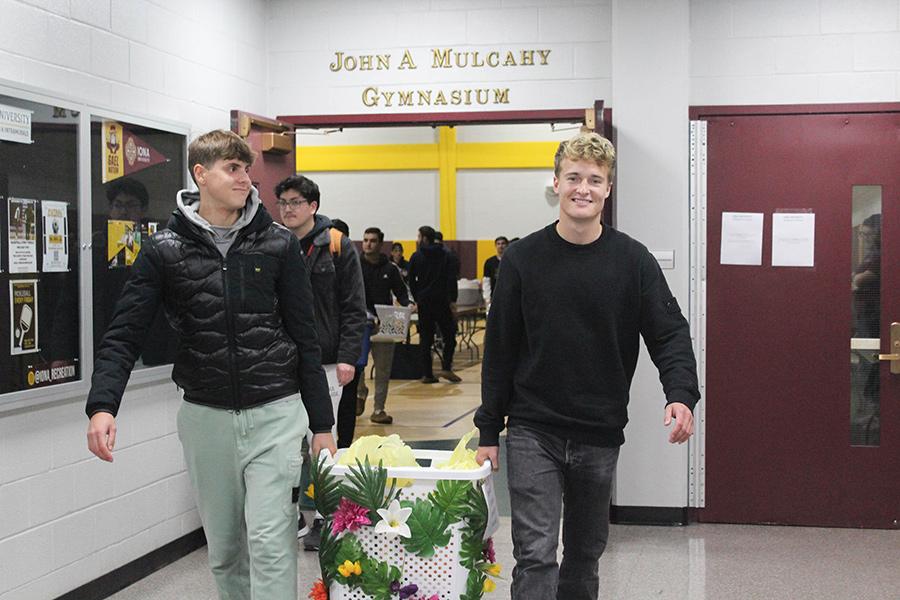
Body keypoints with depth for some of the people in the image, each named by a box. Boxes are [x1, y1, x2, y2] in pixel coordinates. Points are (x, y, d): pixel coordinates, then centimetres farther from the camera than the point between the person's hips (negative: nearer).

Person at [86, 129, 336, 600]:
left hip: (275, 412, -1)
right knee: (223, 548, 12)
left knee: (270, 539, -8)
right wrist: (102, 405, -21)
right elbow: (124, 335, -4)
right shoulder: (164, 251, 0)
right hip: (205, 416, 1)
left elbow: (305, 339, 3)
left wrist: (321, 424, 3)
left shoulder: (278, 244, 1)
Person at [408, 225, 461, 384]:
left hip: (423, 302, 1)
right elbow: (452, 278, -4)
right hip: (442, 301, -1)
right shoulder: (445, 255, 2)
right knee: (449, 335, 6)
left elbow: (411, 281, 4)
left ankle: (427, 374, 3)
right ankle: (446, 368, -7)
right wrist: (452, 299, -2)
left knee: (425, 338, 5)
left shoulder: (416, 257, 2)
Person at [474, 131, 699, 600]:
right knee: (536, 555, -8)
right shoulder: (523, 258, -1)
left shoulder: (633, 260, 0)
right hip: (533, 432, -1)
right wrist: (488, 430, 3)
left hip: (601, 436, 2)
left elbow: (670, 334, -3)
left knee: (585, 553, 15)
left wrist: (681, 395, -22)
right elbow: (499, 349, 3)